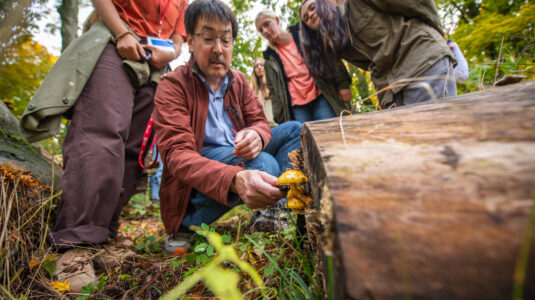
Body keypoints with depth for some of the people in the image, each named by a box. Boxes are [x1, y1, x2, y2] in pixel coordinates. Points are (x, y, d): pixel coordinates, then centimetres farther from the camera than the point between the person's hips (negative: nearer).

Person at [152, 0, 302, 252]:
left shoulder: (239, 81, 8)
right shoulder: (172, 86, -13)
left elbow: (260, 122, 2)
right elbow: (177, 153, -26)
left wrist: (256, 135, -28)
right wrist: (235, 179, -46)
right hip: (196, 175, -7)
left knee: (294, 130, 1)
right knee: (263, 163, -33)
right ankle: (185, 226, -14)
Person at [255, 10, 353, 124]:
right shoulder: (270, 59, 12)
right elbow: (274, 91, 12)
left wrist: (342, 84, -6)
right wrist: (281, 118, 4)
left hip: (321, 98, -1)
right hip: (297, 108, 2)